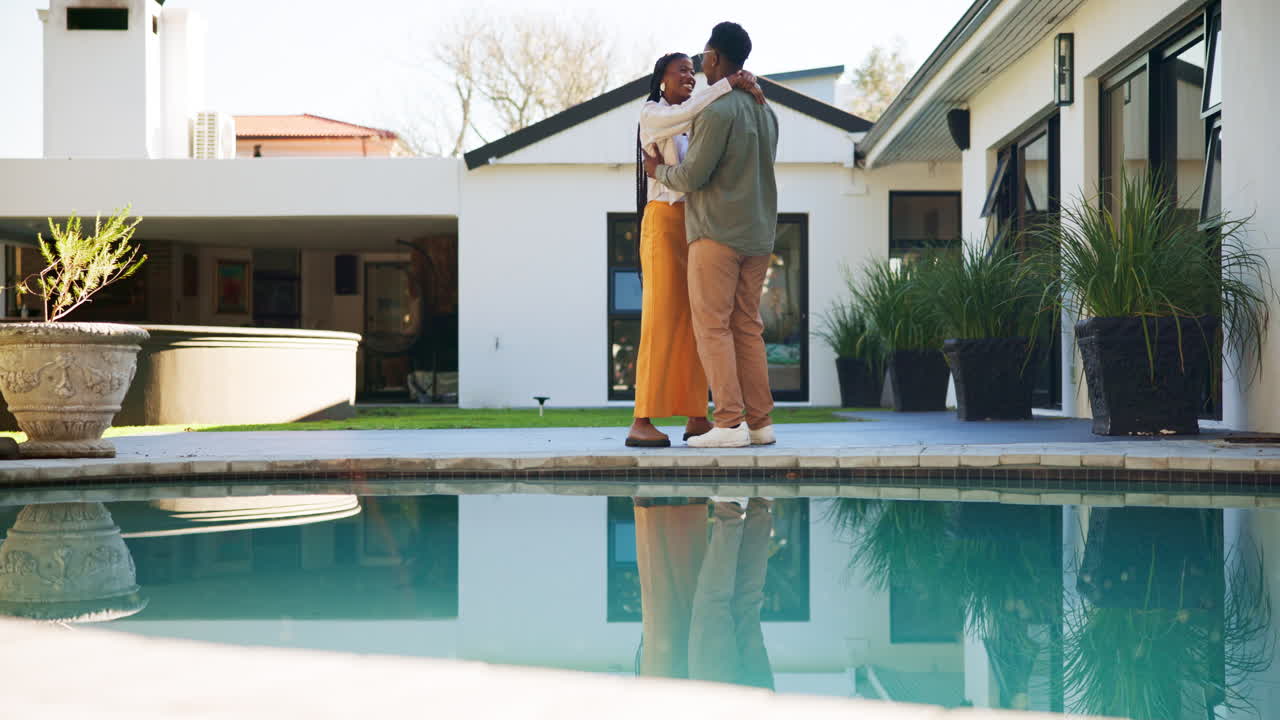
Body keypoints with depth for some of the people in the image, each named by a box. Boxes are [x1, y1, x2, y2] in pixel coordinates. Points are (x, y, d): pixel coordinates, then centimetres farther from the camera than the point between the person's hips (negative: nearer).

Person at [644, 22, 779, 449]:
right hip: (758, 236, 8)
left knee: (712, 325, -5)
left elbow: (693, 176, -15)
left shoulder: (717, 110, -13)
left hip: (717, 233, -8)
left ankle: (730, 423, -11)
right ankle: (760, 422, 6)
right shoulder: (765, 112, 15)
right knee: (746, 326, 9)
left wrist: (659, 171, 6)